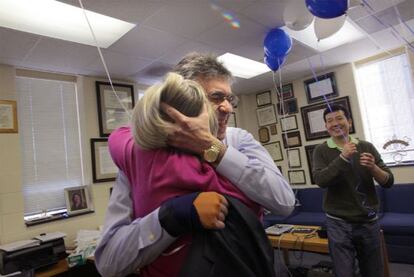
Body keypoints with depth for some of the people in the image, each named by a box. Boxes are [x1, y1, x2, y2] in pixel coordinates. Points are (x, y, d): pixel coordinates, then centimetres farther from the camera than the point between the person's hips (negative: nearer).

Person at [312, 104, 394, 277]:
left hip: (369, 221, 3)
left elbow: (388, 182, 0)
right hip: (339, 223, -2)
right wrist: (343, 157, -26)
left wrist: (373, 167, -19)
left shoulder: (366, 147, 1)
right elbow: (320, 180, -20)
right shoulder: (321, 151, -5)